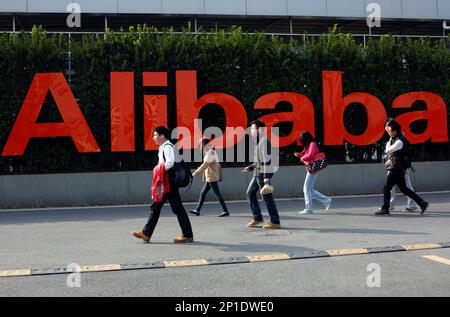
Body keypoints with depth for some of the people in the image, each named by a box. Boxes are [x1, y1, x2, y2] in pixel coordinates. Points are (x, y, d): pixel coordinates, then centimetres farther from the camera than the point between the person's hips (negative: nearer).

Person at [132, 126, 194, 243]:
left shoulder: (167, 147, -13)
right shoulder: (163, 148, 18)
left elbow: (170, 162, -27)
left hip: (169, 182, -10)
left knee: (177, 208, -4)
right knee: (155, 207, 9)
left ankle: (188, 235, 3)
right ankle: (146, 233, 12)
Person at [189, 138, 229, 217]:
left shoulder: (210, 153, -14)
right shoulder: (210, 152, 15)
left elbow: (205, 165, -18)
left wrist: (195, 173, -13)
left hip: (212, 178, -10)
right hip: (210, 178, 10)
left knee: (218, 194, -7)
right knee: (203, 193, 12)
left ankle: (225, 211, -5)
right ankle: (197, 210, 17)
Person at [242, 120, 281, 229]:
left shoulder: (264, 140, -13)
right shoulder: (258, 141, 18)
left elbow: (267, 159, -20)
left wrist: (266, 176, -24)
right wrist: (250, 168, 18)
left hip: (263, 173, -10)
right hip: (257, 173, 10)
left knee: (267, 197, -6)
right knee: (250, 193, 11)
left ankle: (275, 222, 0)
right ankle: (257, 218, 16)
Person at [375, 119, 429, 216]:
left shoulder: (399, 141, -14)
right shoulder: (394, 139, 15)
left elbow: (388, 150, -14)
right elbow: (390, 152, 26)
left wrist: (390, 140, -1)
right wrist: (390, 160, 10)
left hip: (396, 169, -10)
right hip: (397, 169, 10)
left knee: (386, 188, -7)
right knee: (404, 189, 13)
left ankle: (385, 209, -3)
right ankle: (422, 203, 15)